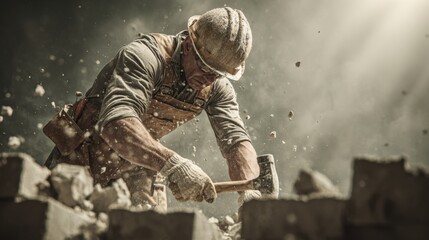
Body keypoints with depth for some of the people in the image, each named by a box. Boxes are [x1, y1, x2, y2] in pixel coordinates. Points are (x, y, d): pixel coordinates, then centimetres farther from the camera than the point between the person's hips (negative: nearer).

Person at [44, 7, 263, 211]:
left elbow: (236, 140, -16)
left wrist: (250, 190, -36)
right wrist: (171, 163, -58)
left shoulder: (216, 86, -10)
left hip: (138, 167, 5)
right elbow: (116, 123, -45)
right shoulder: (146, 56, -31)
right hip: (86, 158, -5)